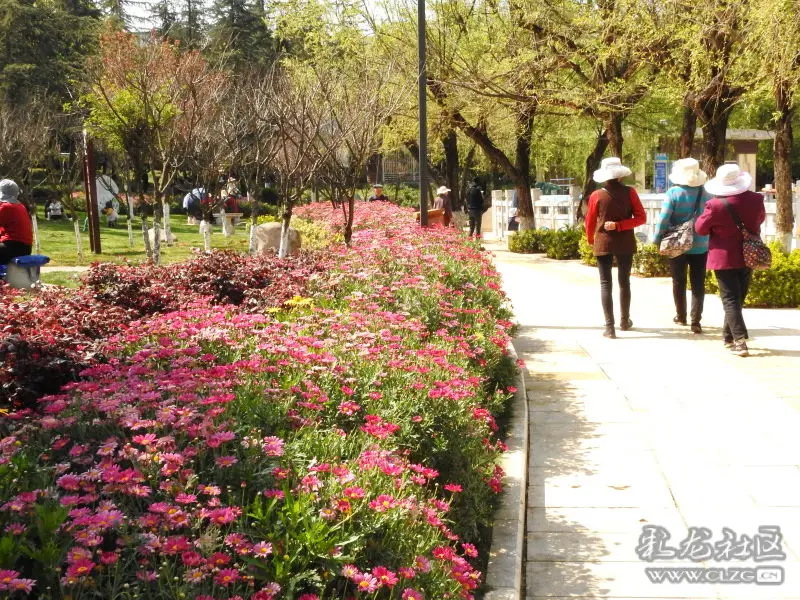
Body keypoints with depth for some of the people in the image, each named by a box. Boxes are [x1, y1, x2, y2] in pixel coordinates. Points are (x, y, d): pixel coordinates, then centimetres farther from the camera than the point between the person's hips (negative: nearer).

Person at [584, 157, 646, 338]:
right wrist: (619, 226, -11)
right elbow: (641, 218, -9)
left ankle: (609, 326, -6)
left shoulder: (596, 196, -7)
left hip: (603, 244, -1)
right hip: (625, 243, 1)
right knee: (624, 282, 17)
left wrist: (590, 240, 19)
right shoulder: (629, 192, -5)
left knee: (605, 284, 1)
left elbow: (590, 223, 2)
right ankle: (624, 321, 29)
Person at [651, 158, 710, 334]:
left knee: (679, 282, 15)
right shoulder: (706, 194, -3)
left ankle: (681, 316, 26)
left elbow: (663, 219, -15)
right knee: (698, 284, 5)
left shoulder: (673, 193, -12)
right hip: (700, 246, 1)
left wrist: (657, 239, -7)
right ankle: (695, 321, -2)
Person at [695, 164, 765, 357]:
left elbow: (700, 228, -7)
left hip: (725, 258, -4)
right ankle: (729, 336, 26)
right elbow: (761, 219, 15)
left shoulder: (716, 205, -20)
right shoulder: (756, 200, -6)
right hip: (748, 256, 4)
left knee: (730, 299, -2)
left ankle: (740, 340, -12)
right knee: (738, 298, 16)